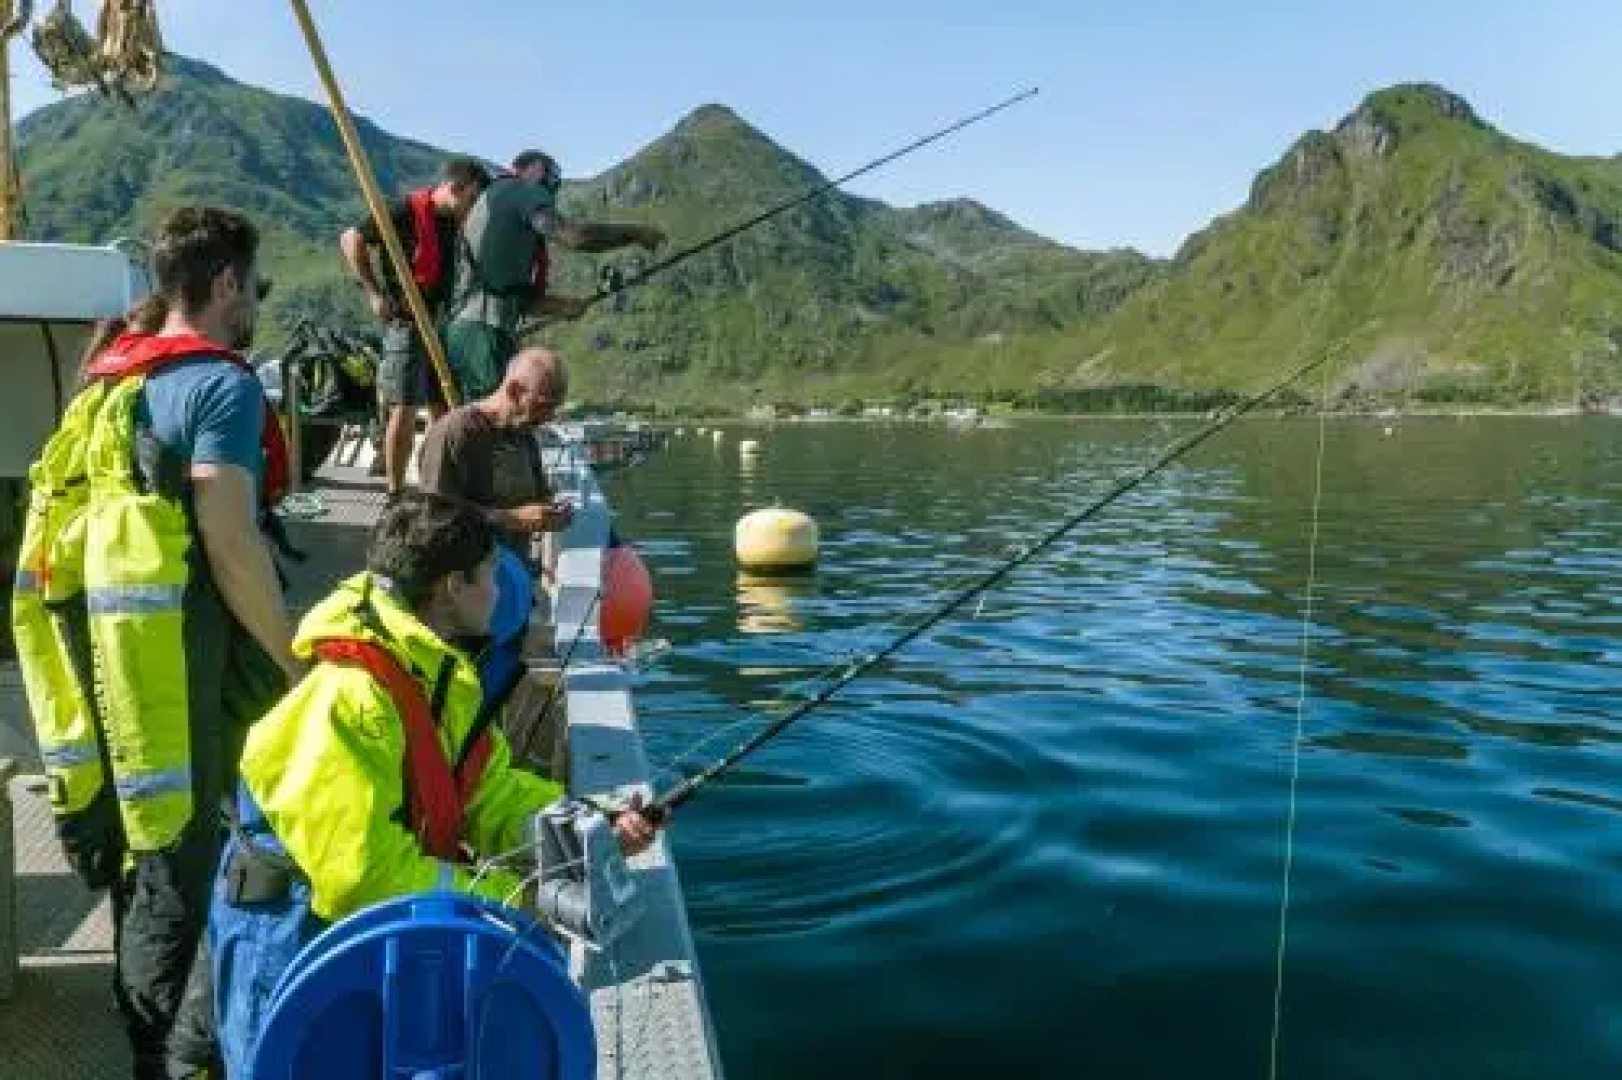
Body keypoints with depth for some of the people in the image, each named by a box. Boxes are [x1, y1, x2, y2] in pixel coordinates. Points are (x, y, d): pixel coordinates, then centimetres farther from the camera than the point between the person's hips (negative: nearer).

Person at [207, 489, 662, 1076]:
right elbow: (362, 876, -29)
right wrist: (507, 897, -23)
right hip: (294, 934, -8)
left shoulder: (445, 671, 1)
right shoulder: (349, 699, -29)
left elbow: (490, 793, 3)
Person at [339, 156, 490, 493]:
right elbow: (351, 240, -8)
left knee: (446, 410, 10)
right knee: (405, 408, -6)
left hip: (446, 323, 7)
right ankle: (396, 495, 1)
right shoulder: (407, 212, -11)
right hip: (407, 320, -7)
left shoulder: (461, 223, 9)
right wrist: (374, 293, -12)